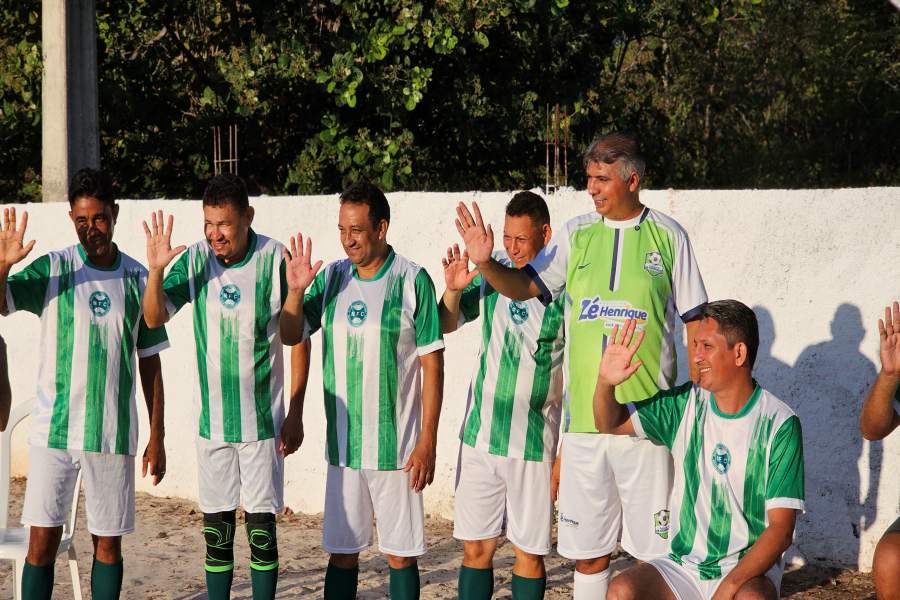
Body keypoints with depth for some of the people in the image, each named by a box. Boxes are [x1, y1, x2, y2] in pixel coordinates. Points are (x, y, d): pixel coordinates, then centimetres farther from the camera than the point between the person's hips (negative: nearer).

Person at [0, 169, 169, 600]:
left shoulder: (137, 279, 4)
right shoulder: (51, 270, -1)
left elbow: (149, 362, 9)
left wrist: (157, 437, 7)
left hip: (114, 435, 1)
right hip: (53, 430, -1)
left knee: (108, 545, 7)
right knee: (42, 543, 0)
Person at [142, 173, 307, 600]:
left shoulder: (275, 259, -11)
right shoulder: (194, 260, -3)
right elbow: (155, 317, -5)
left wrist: (295, 413, -4)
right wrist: (155, 271, -23)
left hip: (263, 419, -3)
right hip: (211, 418, 3)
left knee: (261, 524, 2)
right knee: (216, 526, 9)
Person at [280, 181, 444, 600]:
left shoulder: (412, 281, -8)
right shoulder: (332, 277, 5)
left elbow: (432, 364, -7)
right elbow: (291, 336, 10)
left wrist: (428, 441, -10)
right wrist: (296, 290, -9)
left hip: (397, 448, -4)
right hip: (342, 444, 4)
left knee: (400, 554, 5)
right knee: (341, 551, 10)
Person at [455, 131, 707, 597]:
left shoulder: (667, 236, 1)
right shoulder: (575, 235, 8)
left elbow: (694, 321, 4)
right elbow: (524, 287, 1)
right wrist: (485, 264, -18)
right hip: (583, 416, 3)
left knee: (653, 549, 3)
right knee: (588, 549, 10)